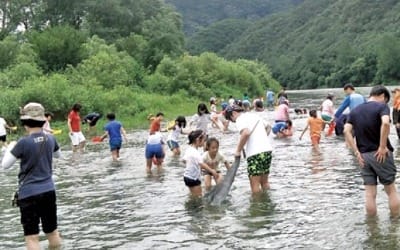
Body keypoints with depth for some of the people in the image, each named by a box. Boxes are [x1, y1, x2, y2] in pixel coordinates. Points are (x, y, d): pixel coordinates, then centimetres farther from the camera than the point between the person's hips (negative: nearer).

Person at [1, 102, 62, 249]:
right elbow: (58, 155, 22)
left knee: (32, 237, -2)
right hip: (49, 190, 6)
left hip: (29, 193, -5)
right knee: (53, 232, 17)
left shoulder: (24, 142, -16)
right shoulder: (50, 139, 0)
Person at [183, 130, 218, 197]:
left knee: (194, 196, 23)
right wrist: (212, 171, -47)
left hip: (187, 176, 10)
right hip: (193, 178, -10)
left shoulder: (189, 149, 3)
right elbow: (201, 164, -41)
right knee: (198, 197, -2)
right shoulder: (195, 152, -27)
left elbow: (184, 160, 17)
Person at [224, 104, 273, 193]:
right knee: (265, 181, 15)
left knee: (255, 183, -3)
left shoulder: (240, 119, -5)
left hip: (255, 153, -8)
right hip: (268, 149, 8)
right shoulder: (254, 115, 21)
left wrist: (238, 150, -14)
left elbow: (246, 133, -23)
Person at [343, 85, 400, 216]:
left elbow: (346, 131, -1)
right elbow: (385, 123, -25)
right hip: (381, 154, -4)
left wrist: (356, 152, -2)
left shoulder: (355, 110, 10)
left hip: (364, 155, 4)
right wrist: (383, 146, -19)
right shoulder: (382, 106, -5)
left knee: (370, 193, 7)